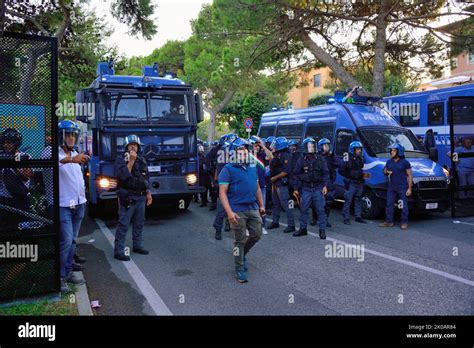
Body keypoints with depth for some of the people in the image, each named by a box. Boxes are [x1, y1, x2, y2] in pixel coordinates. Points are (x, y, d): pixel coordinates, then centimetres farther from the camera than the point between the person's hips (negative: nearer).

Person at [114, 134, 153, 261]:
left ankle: (137, 245, 26)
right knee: (123, 225, -6)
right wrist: (131, 160, -23)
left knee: (139, 223, 14)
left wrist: (148, 193, 15)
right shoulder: (121, 159, -7)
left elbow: (146, 178, 19)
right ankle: (119, 251, -2)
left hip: (141, 197, 7)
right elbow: (122, 176, -23)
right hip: (128, 198, -7)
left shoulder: (141, 159, 13)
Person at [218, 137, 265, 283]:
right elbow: (222, 193, -14)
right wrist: (229, 212, -22)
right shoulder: (228, 169, -10)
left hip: (253, 208, 6)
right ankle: (240, 269, 20)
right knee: (240, 240, 3)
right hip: (237, 211, -6)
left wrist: (261, 205, 17)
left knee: (256, 235, 12)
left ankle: (242, 253, 39)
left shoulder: (252, 167, 9)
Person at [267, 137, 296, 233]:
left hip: (282, 184, -10)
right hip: (275, 183, 10)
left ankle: (291, 225, -3)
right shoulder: (277, 155, 14)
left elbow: (286, 171, -21)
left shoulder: (286, 156, -15)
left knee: (285, 205, -8)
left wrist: (275, 177, -15)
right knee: (276, 203, 17)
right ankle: (275, 222, 30)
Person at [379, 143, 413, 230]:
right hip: (391, 187, 5)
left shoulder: (405, 162, -7)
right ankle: (388, 222, 15)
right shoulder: (389, 162, 8)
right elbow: (385, 170, 22)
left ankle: (404, 223, 9)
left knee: (404, 206, 0)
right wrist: (386, 172, -5)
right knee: (389, 204, 6)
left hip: (402, 188, -5)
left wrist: (409, 188, -12)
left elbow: (410, 175, -7)